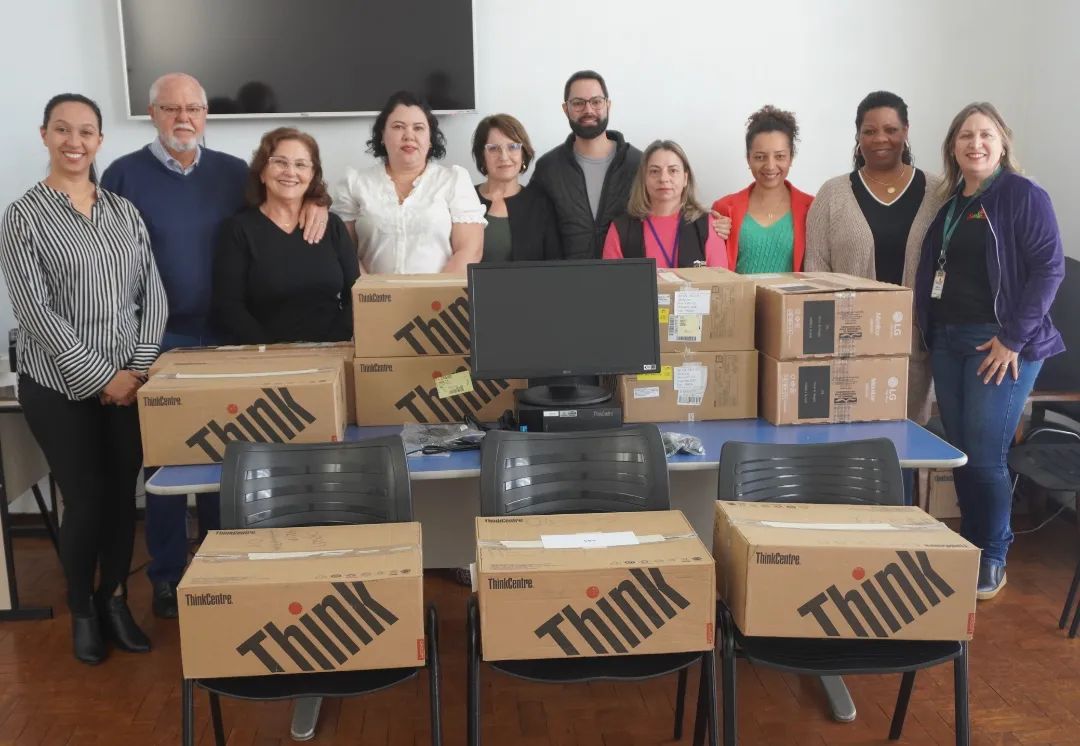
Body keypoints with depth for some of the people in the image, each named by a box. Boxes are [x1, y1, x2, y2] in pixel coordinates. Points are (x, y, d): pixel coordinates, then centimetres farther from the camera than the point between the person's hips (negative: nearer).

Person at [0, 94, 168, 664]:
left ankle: (115, 599, 28)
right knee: (85, 498, 2)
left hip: (130, 380, 3)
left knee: (123, 494, 8)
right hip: (59, 385, -3)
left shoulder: (124, 210, 8)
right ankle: (81, 609, 24)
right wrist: (100, 375, -14)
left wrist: (139, 367, -7)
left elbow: (153, 293, 5)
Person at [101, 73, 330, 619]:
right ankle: (167, 575, 20)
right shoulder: (123, 175, -3)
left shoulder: (233, 172, 6)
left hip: (223, 336, 3)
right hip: (156, 340, -3)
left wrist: (315, 202, -9)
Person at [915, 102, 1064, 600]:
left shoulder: (1024, 196, -5)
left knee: (984, 456, -5)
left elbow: (1049, 269, -11)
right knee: (959, 453, 8)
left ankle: (993, 560, 11)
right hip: (947, 342, 6)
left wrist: (1014, 339, -15)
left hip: (998, 344, -6)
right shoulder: (948, 204, 14)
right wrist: (930, 334, 7)